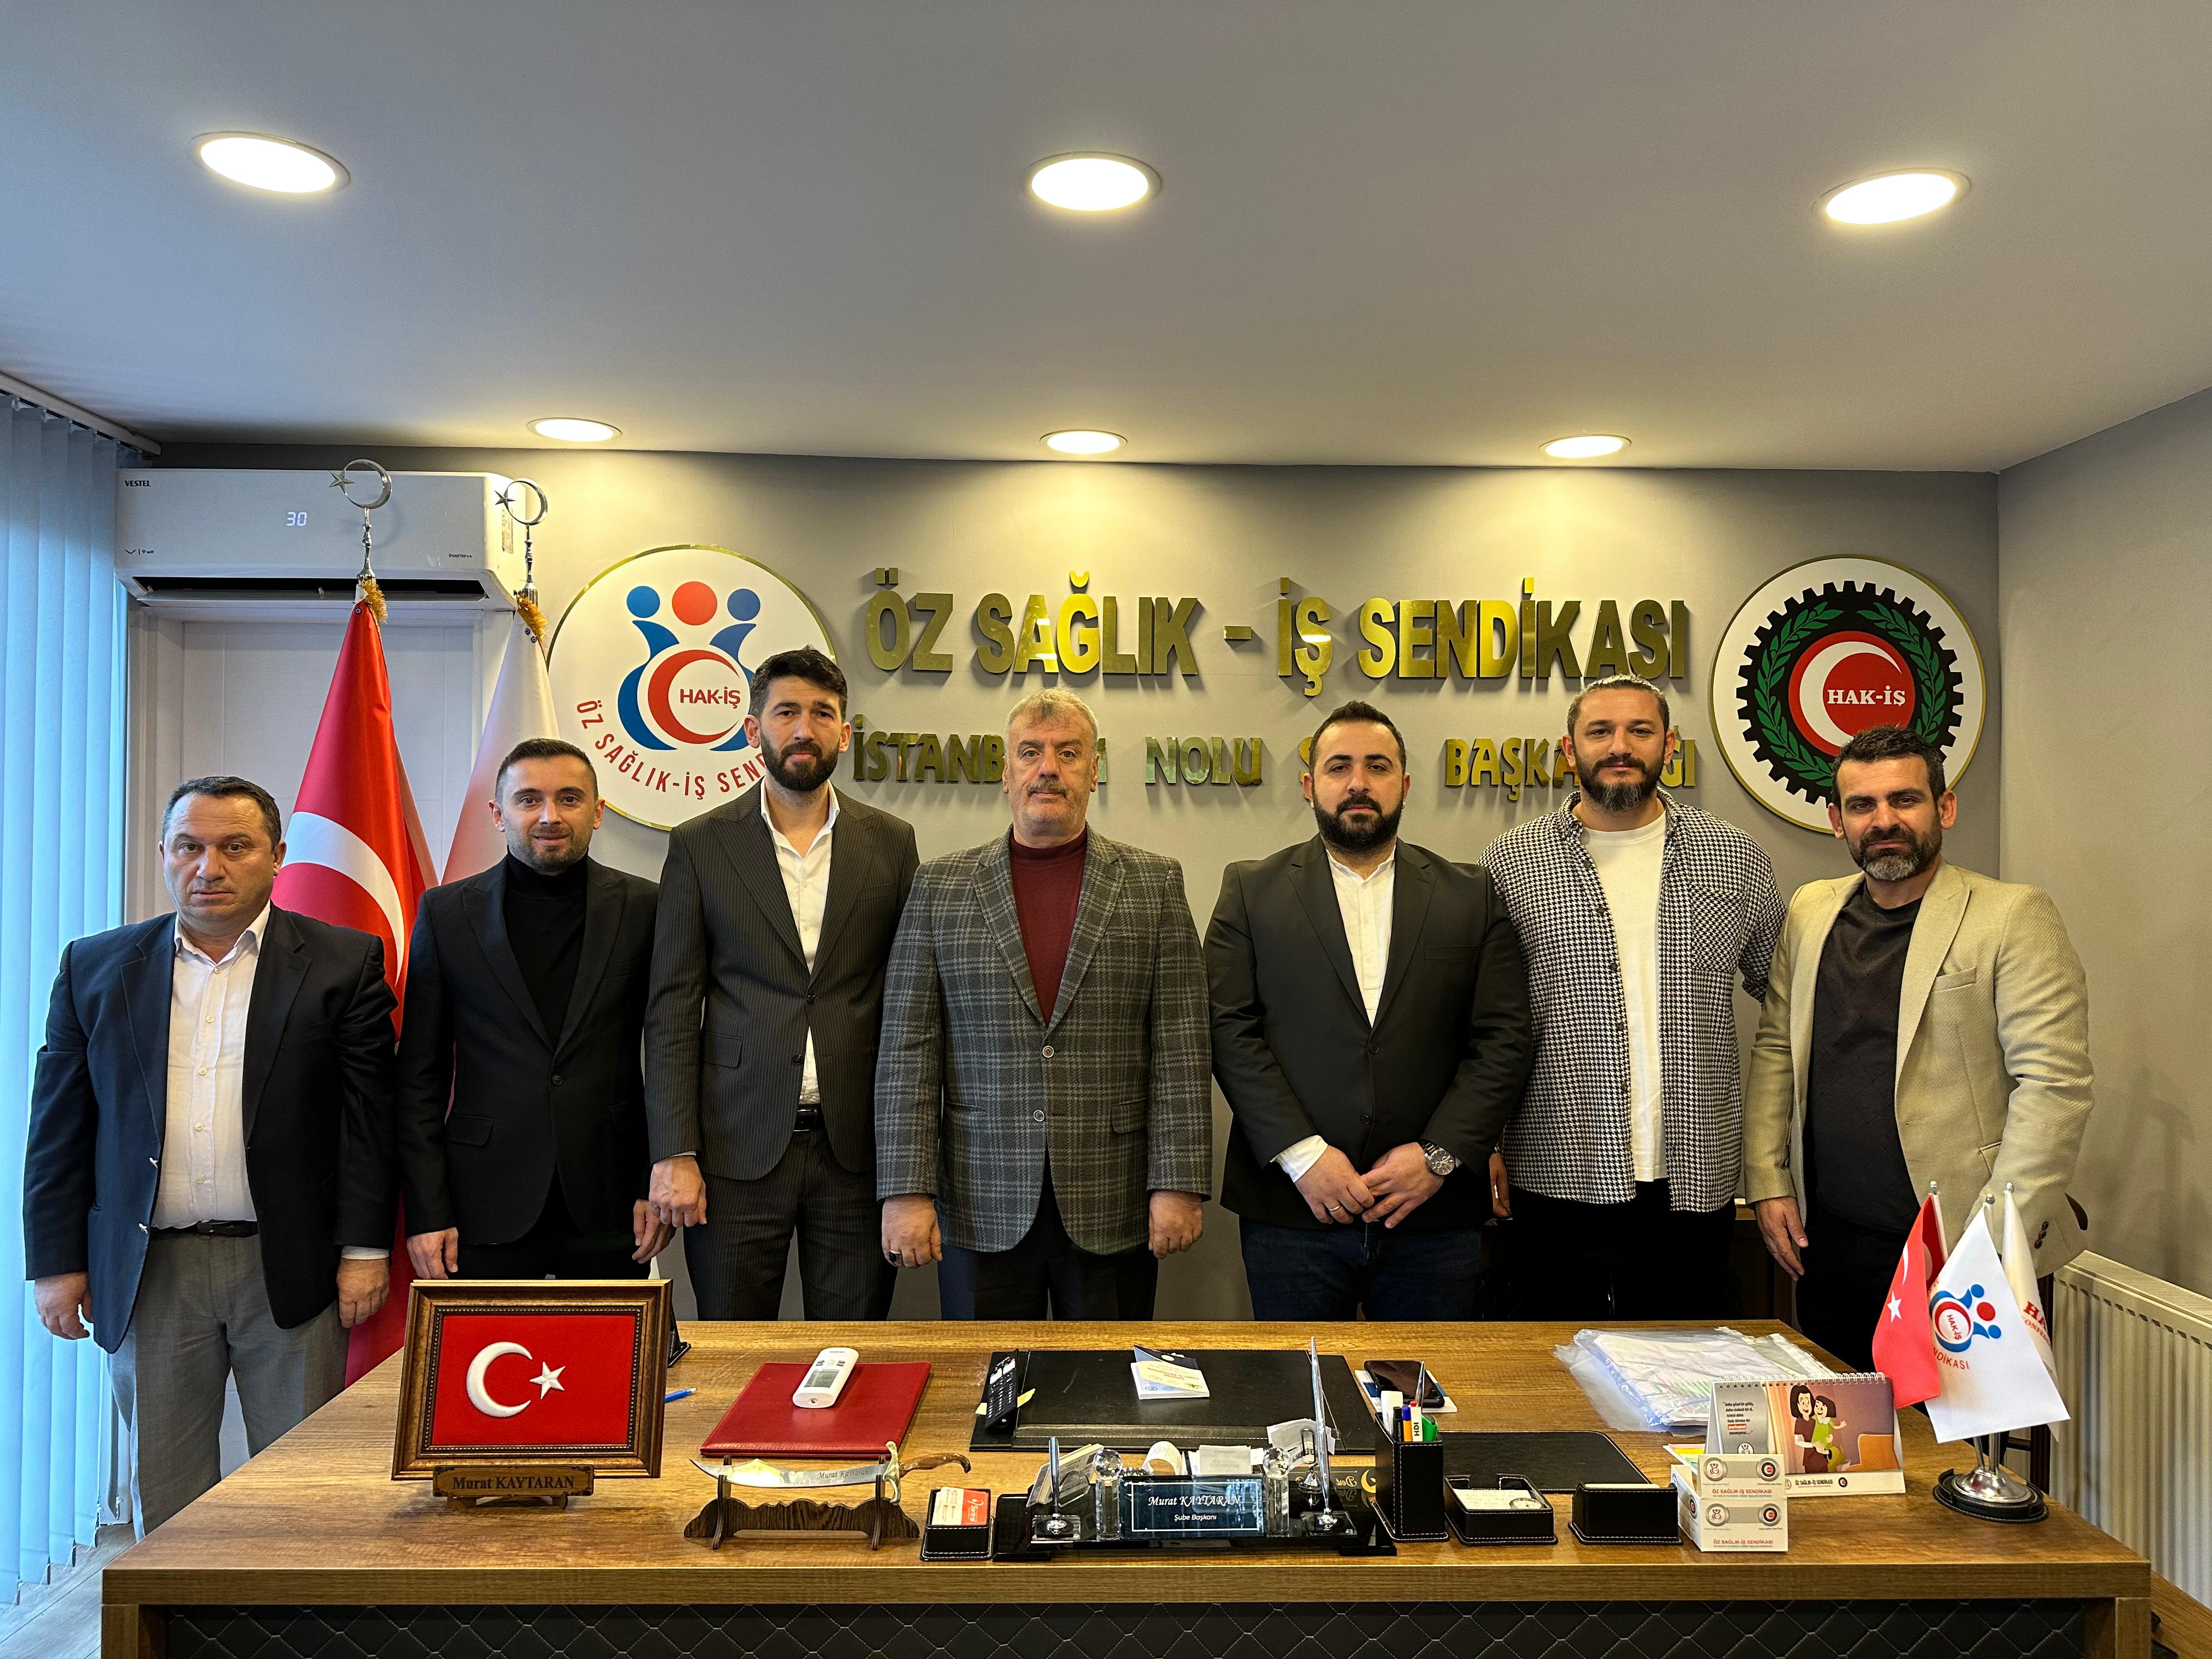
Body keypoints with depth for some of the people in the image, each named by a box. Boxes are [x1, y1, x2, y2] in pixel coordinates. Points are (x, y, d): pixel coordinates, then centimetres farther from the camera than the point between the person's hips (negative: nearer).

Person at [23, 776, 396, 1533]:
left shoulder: (343, 962, -1)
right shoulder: (96, 967, 7)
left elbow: (369, 1119, -3)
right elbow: (59, 1126, 9)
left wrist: (364, 1250, -7)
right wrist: (57, 1262, 4)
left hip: (292, 1270, -2)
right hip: (149, 1272, 2)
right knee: (164, 1490, 12)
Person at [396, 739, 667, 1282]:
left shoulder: (645, 908, 2)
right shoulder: (446, 912, 4)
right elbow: (420, 1078, 4)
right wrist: (426, 1213, -1)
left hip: (609, 1209, 0)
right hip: (488, 1212, 0)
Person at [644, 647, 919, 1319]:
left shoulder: (891, 843, 6)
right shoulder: (700, 846, 3)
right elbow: (672, 1008, 1)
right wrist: (674, 1154, -6)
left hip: (858, 1151, 1)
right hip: (738, 1150, -1)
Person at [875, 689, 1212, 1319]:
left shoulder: (1155, 884, 4)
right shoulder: (941, 886, 4)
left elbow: (1179, 1048, -1)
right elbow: (909, 1048, 1)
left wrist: (1178, 1185, -7)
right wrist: (906, 1191, -6)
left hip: (1112, 1211, 0)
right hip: (982, 1210, 1)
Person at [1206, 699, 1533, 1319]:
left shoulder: (1472, 897, 8)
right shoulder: (1252, 890, 6)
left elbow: (1505, 1039, 2)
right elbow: (1230, 1030, -3)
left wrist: (1440, 1155, -9)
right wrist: (1301, 1154, -12)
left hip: (1434, 1217, 1)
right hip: (1292, 1213, -1)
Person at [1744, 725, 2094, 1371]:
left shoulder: (2014, 916, -6)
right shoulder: (1811, 911, 10)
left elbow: (2056, 1082, -11)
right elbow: (1775, 1050, 13)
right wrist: (1768, 1182, 6)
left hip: (1953, 1250, -4)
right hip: (1827, 1246, 5)